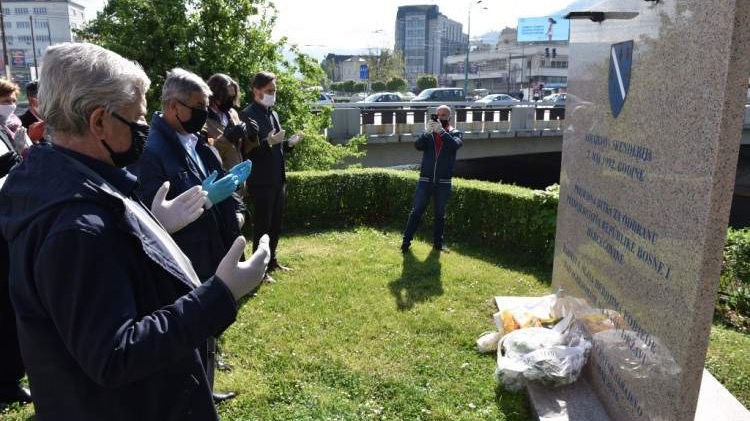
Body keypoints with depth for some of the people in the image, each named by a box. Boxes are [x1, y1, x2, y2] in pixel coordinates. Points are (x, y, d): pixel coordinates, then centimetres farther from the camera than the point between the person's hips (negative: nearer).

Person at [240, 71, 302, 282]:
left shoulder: (273, 114, 15)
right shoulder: (248, 115, -11)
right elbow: (248, 151, -18)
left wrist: (289, 143, 3)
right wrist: (269, 142, -29)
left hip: (278, 179, 8)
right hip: (261, 181, -8)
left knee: (275, 224, 15)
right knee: (262, 225, -1)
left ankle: (271, 260, 29)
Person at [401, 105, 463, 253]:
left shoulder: (455, 133, 4)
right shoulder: (429, 134, 6)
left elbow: (455, 145, -18)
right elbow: (418, 145, -11)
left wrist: (442, 131, -26)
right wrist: (427, 133, -25)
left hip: (443, 182, 0)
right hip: (425, 180, 0)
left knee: (440, 214, 11)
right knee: (416, 211, 2)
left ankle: (437, 242, 23)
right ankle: (406, 241, 8)